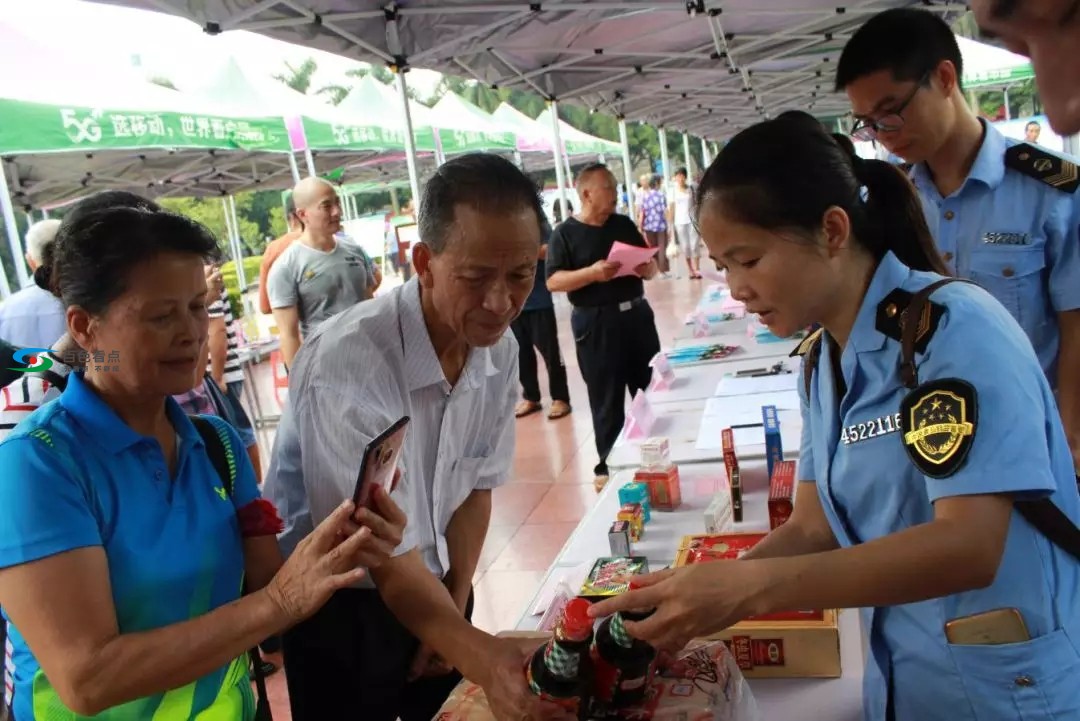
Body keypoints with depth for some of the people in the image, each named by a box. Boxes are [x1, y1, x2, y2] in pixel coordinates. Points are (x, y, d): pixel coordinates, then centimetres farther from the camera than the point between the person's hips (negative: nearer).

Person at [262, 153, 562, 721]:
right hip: (340, 612, -5)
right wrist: (480, 658, -39)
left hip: (436, 590, 5)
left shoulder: (500, 352, -10)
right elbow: (387, 557, -29)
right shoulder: (347, 364, -31)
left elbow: (477, 484, 2)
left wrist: (455, 603, 1)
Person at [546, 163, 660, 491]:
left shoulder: (625, 225, 10)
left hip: (637, 314, 5)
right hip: (595, 323, -5)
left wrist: (647, 267, -8)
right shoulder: (565, 233, -5)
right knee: (607, 400, 2)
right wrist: (593, 272, -24)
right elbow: (553, 282, -12)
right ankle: (607, 466, 15)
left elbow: (651, 266, 15)